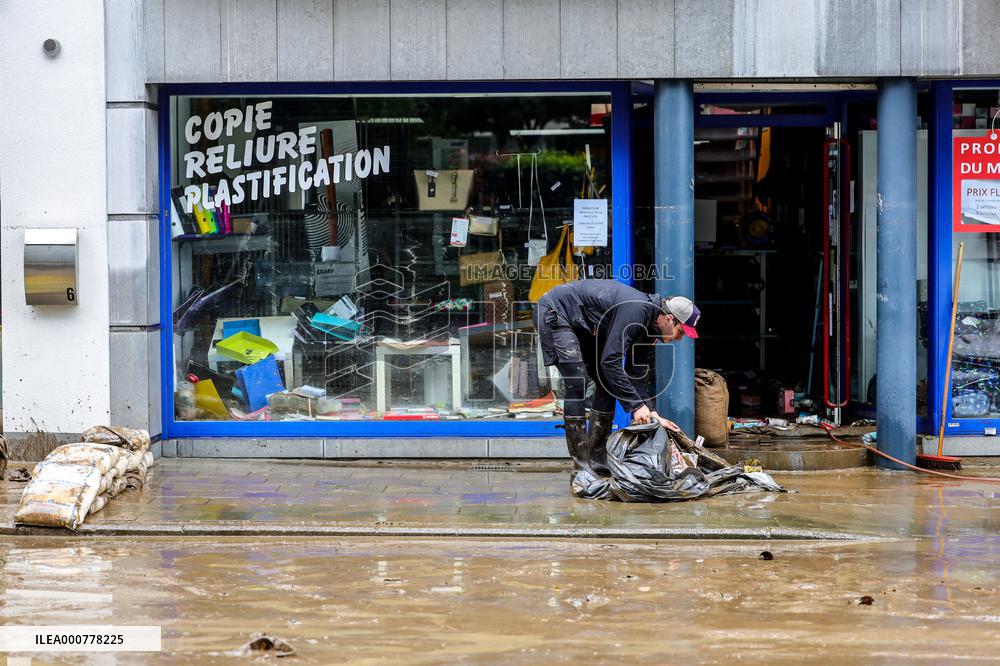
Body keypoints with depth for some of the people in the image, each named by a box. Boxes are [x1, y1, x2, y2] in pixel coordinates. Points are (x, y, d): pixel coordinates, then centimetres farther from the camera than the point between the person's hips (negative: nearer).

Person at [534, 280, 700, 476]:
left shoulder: (646, 322, 1)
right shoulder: (636, 310, -29)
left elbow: (634, 372, 7)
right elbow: (610, 361, -30)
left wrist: (653, 414, 0)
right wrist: (635, 405, -27)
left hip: (581, 327, 10)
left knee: (607, 383, 4)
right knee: (577, 384, -19)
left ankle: (598, 458, 7)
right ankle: (581, 461, -15)